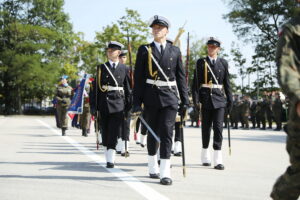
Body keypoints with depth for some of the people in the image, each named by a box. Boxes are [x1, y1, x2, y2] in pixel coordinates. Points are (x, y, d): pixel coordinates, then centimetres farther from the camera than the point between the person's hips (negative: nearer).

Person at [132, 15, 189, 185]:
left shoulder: (175, 51, 9)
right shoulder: (144, 50, 5)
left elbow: (181, 77, 9)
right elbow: (138, 78, 2)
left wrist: (185, 101, 3)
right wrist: (137, 103, -3)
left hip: (170, 97, 0)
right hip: (151, 97, 0)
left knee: (167, 132, -7)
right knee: (152, 133, 10)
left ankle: (165, 173, -7)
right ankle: (153, 168, 26)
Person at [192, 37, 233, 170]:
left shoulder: (223, 63, 9)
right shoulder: (201, 62, 4)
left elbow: (227, 83, 11)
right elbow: (196, 82, -1)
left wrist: (230, 100, 7)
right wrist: (196, 99, -10)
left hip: (219, 98, 1)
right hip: (205, 98, -1)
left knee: (218, 127, -7)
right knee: (206, 127, 8)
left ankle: (218, 160, -7)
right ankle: (205, 157, 23)